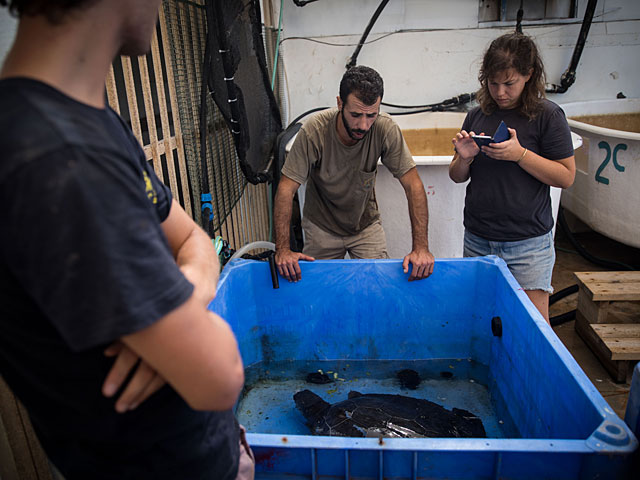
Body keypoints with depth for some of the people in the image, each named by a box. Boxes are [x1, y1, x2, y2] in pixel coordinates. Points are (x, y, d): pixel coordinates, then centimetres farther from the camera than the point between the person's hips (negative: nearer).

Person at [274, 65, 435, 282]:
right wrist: (283, 249, -32)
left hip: (366, 224, 1)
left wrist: (421, 247, -28)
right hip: (321, 228, -1)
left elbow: (413, 185, -20)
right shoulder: (313, 131, -27)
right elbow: (286, 189, -24)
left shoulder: (385, 129, -23)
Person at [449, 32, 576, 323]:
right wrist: (464, 159, -10)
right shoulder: (477, 117, 7)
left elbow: (566, 177, -6)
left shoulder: (547, 115, -4)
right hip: (477, 239, 4)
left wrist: (520, 154, -18)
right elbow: (457, 177, 12)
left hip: (528, 244, -3)